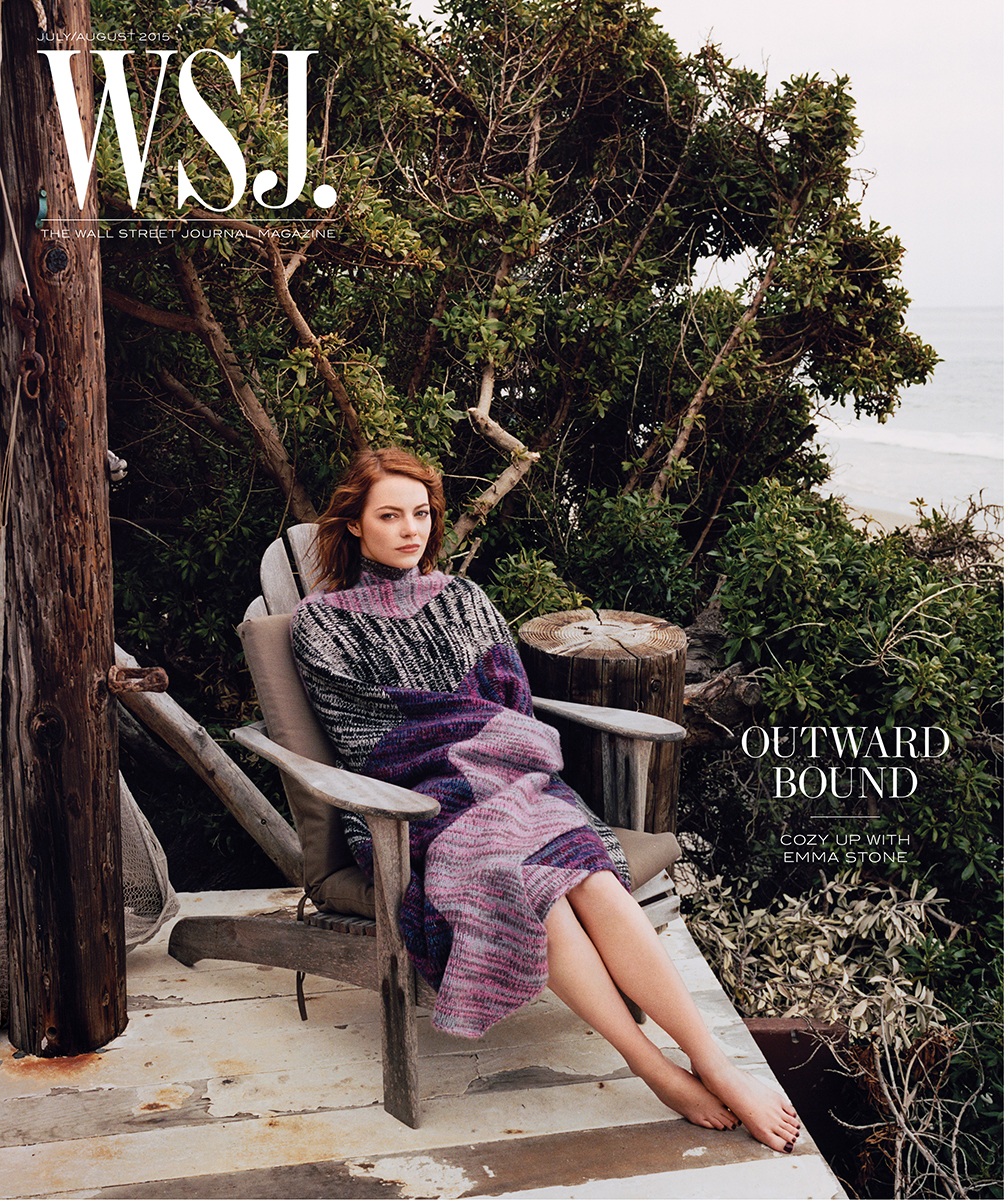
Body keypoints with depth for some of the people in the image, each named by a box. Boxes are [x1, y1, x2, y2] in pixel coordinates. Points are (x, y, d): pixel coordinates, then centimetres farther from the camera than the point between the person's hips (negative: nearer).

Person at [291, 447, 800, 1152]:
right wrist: (485, 732, -3)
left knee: (588, 874, -28)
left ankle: (716, 1065, -28)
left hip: (502, 780, 3)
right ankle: (658, 1071, -27)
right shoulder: (322, 622, 8)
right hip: (416, 805, -3)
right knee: (528, 883, -34)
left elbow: (514, 702, 15)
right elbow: (366, 740, -2)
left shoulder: (461, 598, 20)